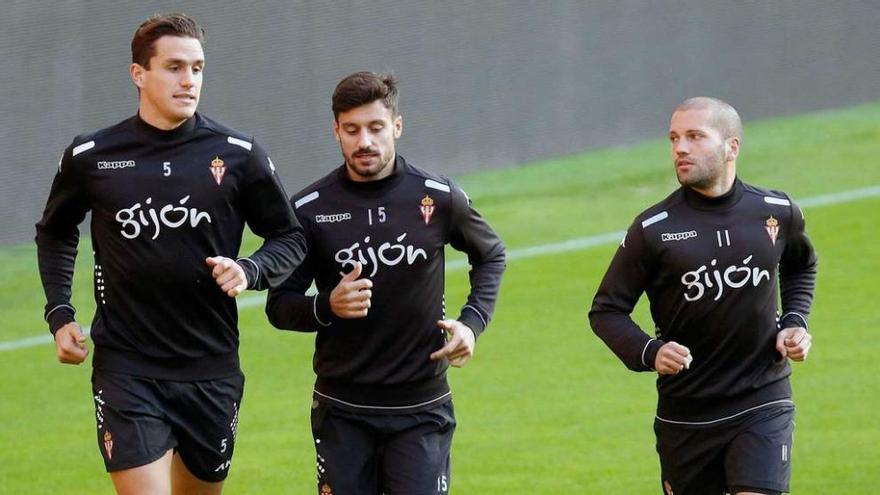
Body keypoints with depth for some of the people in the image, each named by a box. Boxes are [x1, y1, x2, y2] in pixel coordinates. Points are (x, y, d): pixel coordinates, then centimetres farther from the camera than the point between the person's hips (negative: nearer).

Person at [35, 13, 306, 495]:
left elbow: (289, 238, 9)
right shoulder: (91, 156, 0)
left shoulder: (237, 155, -1)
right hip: (127, 369, -2)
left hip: (212, 372, 2)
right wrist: (59, 315, 7)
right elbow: (55, 233, 18)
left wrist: (250, 271, -11)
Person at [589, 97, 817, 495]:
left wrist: (795, 321, 7)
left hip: (763, 406, 0)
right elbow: (606, 311, -2)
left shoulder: (777, 213, 0)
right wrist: (648, 352, -19)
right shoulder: (652, 229, -7)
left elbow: (801, 267, 24)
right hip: (686, 414, 0)